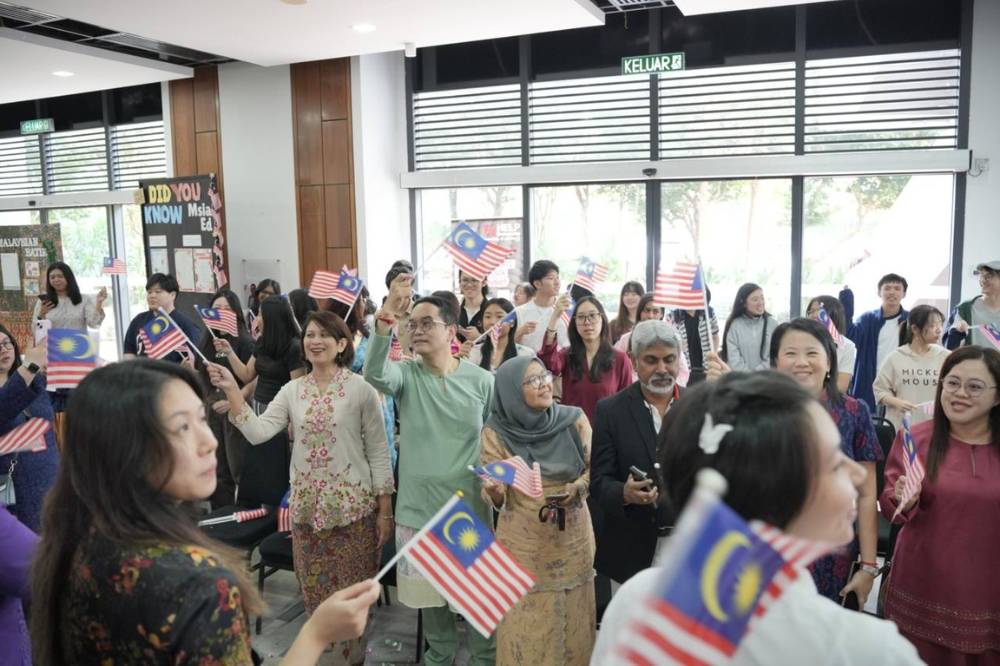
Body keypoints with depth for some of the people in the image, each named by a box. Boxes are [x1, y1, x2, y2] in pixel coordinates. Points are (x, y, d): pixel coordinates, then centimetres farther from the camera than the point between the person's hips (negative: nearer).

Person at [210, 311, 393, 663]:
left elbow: (379, 452, -5)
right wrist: (233, 391, -18)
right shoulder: (292, 390, 4)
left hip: (353, 506, -4)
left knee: (352, 592, 7)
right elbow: (258, 432, -8)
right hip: (306, 506, 4)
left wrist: (385, 510, -7)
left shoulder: (360, 389, -7)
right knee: (315, 590, 15)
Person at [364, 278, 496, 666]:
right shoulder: (406, 375, -6)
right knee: (428, 590, 17)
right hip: (418, 507, 1)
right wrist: (386, 317, -43)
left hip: (469, 507, -1)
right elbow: (375, 374, -30)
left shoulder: (481, 381, -6)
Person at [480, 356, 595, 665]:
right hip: (524, 546, -2)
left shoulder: (574, 420, -7)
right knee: (527, 628, 8)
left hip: (573, 540, 2)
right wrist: (495, 490, -30)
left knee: (571, 624, 14)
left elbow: (594, 469, 5)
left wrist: (576, 488, -15)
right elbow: (496, 499, -7)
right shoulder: (496, 432, -11)